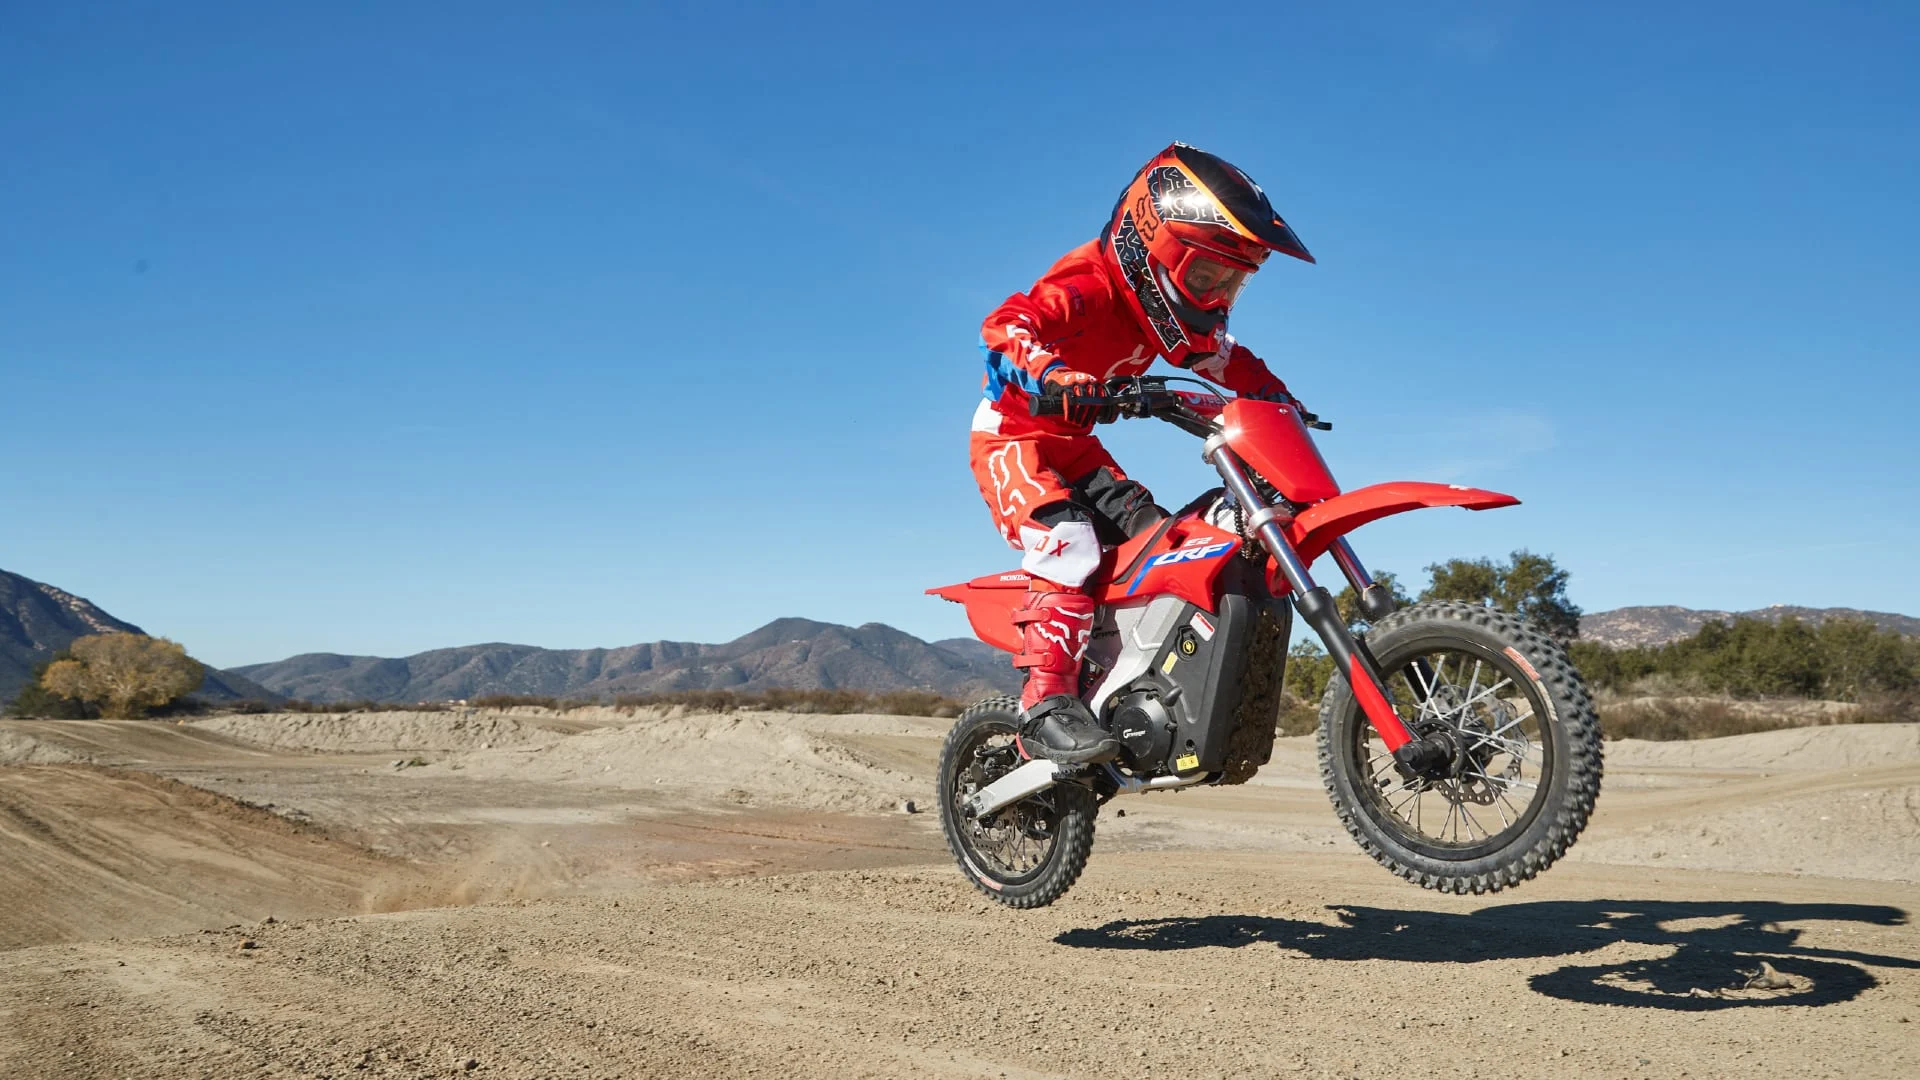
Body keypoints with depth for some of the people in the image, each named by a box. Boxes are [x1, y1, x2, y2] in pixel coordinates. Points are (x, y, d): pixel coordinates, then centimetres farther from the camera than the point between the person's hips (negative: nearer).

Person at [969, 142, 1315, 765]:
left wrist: (1279, 399, 3)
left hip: (1073, 443, 9)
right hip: (1013, 436, -9)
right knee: (1068, 539, -32)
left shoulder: (1172, 307, 3)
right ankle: (1047, 702, -35)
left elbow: (1225, 358, 16)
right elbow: (1004, 327, -40)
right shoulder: (1089, 287, -25)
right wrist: (1051, 373, -58)